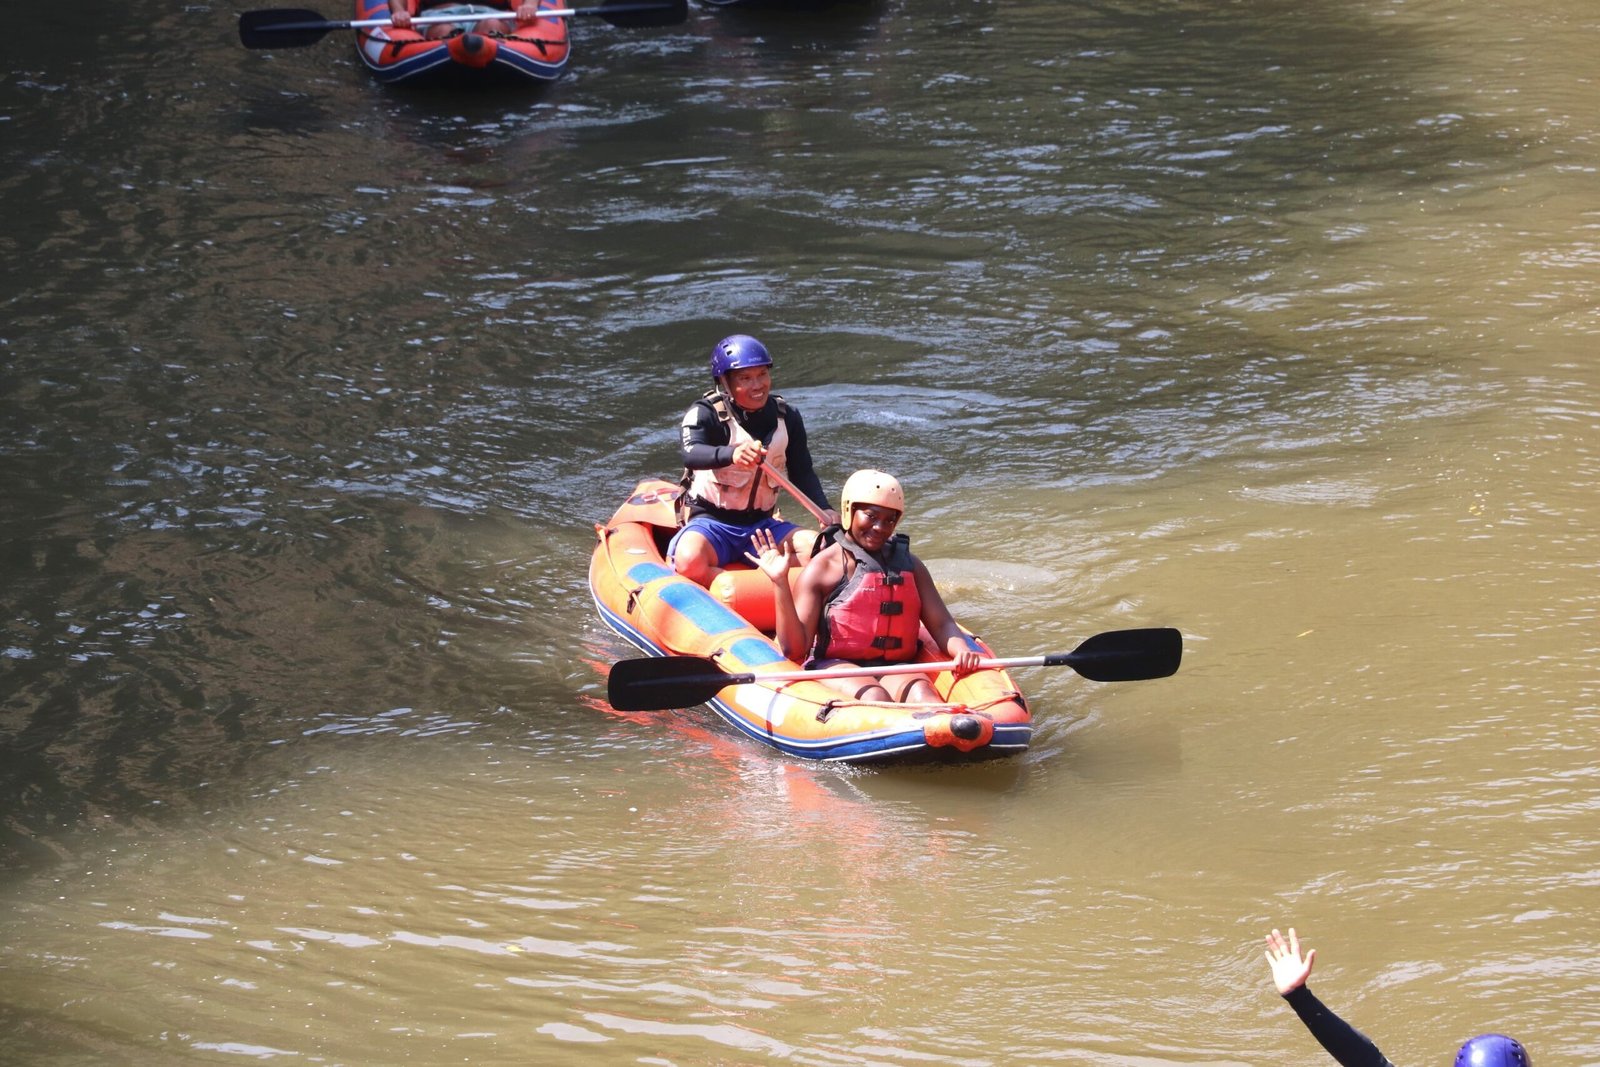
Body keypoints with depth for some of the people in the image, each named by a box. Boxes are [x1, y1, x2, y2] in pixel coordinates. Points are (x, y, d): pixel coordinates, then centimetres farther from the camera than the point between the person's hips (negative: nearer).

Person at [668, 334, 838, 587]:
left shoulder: (787, 417, 5)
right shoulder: (705, 414, -11)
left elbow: (802, 474, 12)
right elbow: (691, 454, -31)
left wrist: (823, 509, -9)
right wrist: (731, 454, -53)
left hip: (761, 524, 5)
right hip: (711, 522, -5)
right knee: (690, 561, -38)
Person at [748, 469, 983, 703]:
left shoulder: (908, 565, 17)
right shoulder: (822, 568, 1)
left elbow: (941, 625, 12)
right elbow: (795, 649, -5)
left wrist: (961, 650, -12)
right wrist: (780, 584, -17)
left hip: (895, 668, 4)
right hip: (835, 667, -4)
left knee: (921, 693, -31)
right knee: (875, 697, -36)